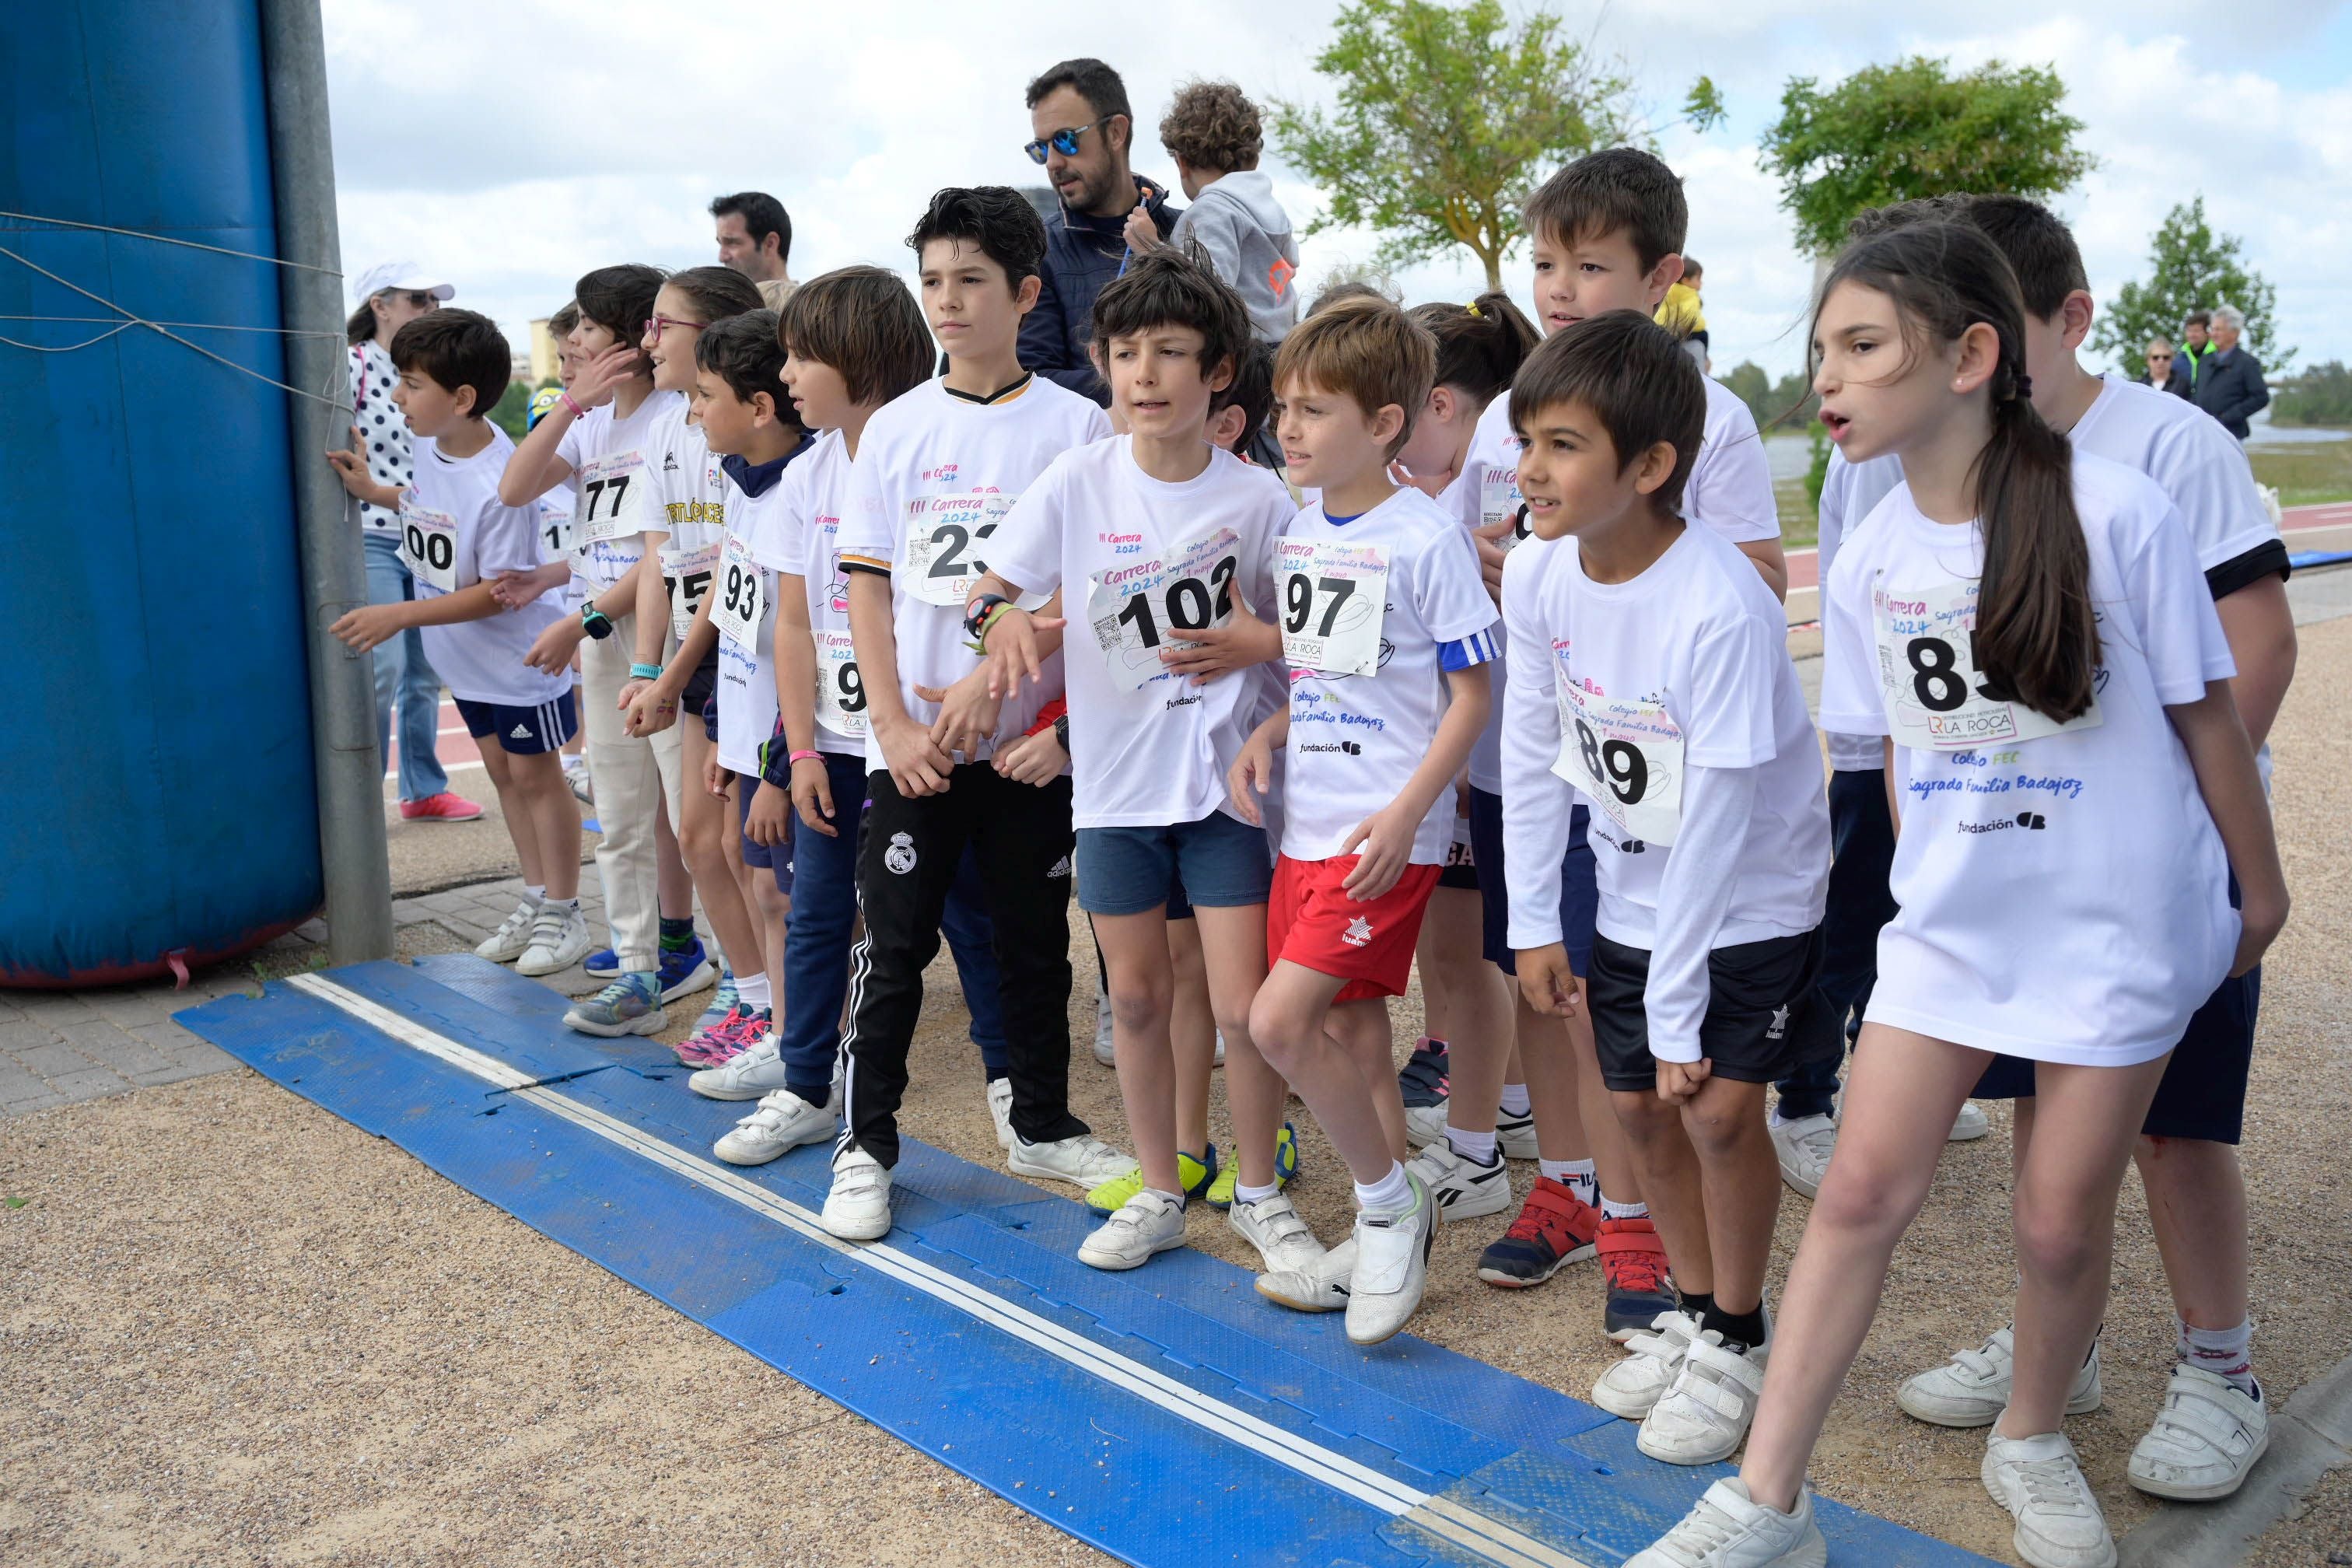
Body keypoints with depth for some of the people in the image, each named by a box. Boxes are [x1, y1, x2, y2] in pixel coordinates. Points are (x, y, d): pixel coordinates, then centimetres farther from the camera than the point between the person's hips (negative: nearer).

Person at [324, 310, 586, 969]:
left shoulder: (500, 482, -30)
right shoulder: (430, 444, -5)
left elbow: (500, 590, -26)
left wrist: (400, 615, -24)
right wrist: (376, 493, 7)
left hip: (519, 657, -8)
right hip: (470, 661, 8)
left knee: (535, 773, 4)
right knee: (502, 771, 16)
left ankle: (563, 912, 19)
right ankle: (535, 900, 30)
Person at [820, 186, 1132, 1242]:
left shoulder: (1076, 426, -1)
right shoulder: (896, 427, 5)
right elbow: (869, 585, 4)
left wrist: (994, 680, -16)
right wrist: (894, 723, -6)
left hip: (1030, 735, -1)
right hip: (913, 740, 1)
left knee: (1035, 940, 12)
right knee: (894, 944, 4)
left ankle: (1044, 1126, 28)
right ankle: (864, 1145, 17)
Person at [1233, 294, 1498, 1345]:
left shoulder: (1426, 538, -12)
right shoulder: (1299, 532, 10)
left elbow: (1471, 695, -10)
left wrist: (1404, 816, -18)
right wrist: (1267, 736, 2)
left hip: (1383, 833, -7)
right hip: (1307, 824, 7)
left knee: (1278, 1021, -14)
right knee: (1346, 1029, 13)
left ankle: (1391, 1200, 8)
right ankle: (1385, 1236, 28)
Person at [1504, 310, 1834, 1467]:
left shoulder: (1721, 611, -32)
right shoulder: (1536, 578, -13)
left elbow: (1716, 824, -28)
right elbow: (1532, 752, -2)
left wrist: (1678, 1012, -22)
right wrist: (1534, 922, -1)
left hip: (1752, 898, -6)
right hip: (1635, 890, 6)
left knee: (1718, 1109, -10)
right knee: (1638, 1105, 10)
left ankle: (1739, 1342, 15)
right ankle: (1694, 1310, 33)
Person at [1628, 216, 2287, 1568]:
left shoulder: (2117, 513, -15)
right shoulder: (1871, 559, -2)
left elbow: (2205, 711, -5)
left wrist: (2260, 887, 4)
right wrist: (1946, 865, 11)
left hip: (2119, 922, -3)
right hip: (1949, 919, 3)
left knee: (2062, 1218, 6)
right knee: (1866, 1187, -1)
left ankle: (2033, 1441, 35)